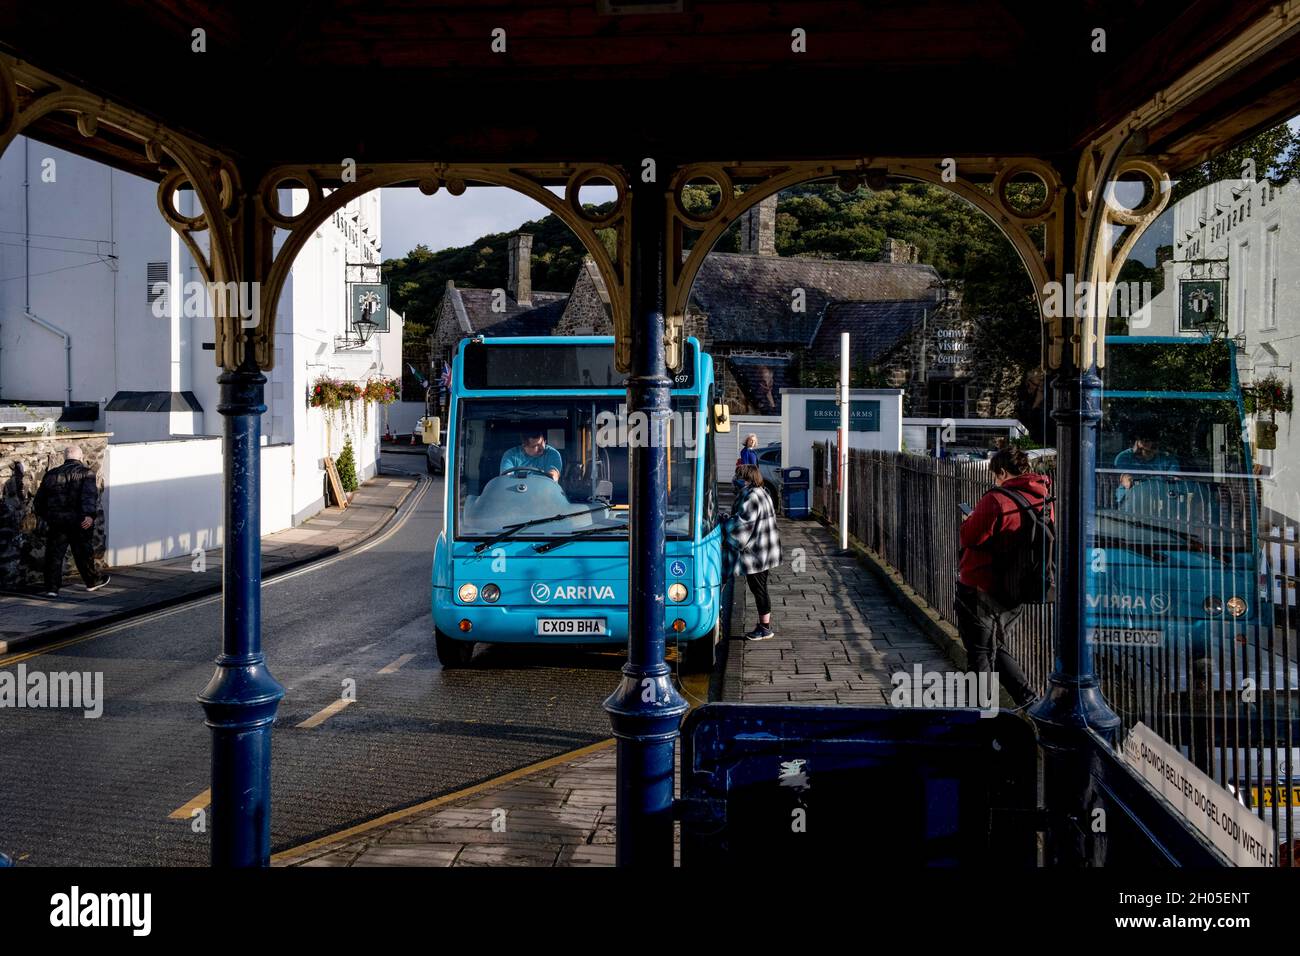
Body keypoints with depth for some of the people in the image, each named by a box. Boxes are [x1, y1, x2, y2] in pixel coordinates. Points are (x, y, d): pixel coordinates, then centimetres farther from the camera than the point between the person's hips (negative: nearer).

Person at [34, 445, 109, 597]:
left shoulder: (51, 474, 13)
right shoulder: (86, 473, -1)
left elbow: (40, 498, 17)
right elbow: (90, 495, -18)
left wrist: (44, 516, 30)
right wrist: (90, 515, -27)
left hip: (55, 521, 3)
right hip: (78, 521, -3)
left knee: (54, 553, 4)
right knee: (83, 552, 11)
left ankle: (52, 587, -1)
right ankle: (91, 581, 26)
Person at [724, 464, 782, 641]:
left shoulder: (750, 498, -22)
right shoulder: (762, 493, 11)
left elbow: (742, 527, -21)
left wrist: (728, 521, -4)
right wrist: (732, 518, 9)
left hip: (755, 553, -10)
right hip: (764, 551, 10)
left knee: (759, 589, 0)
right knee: (760, 589, 17)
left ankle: (765, 629, 8)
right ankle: (765, 625, 26)